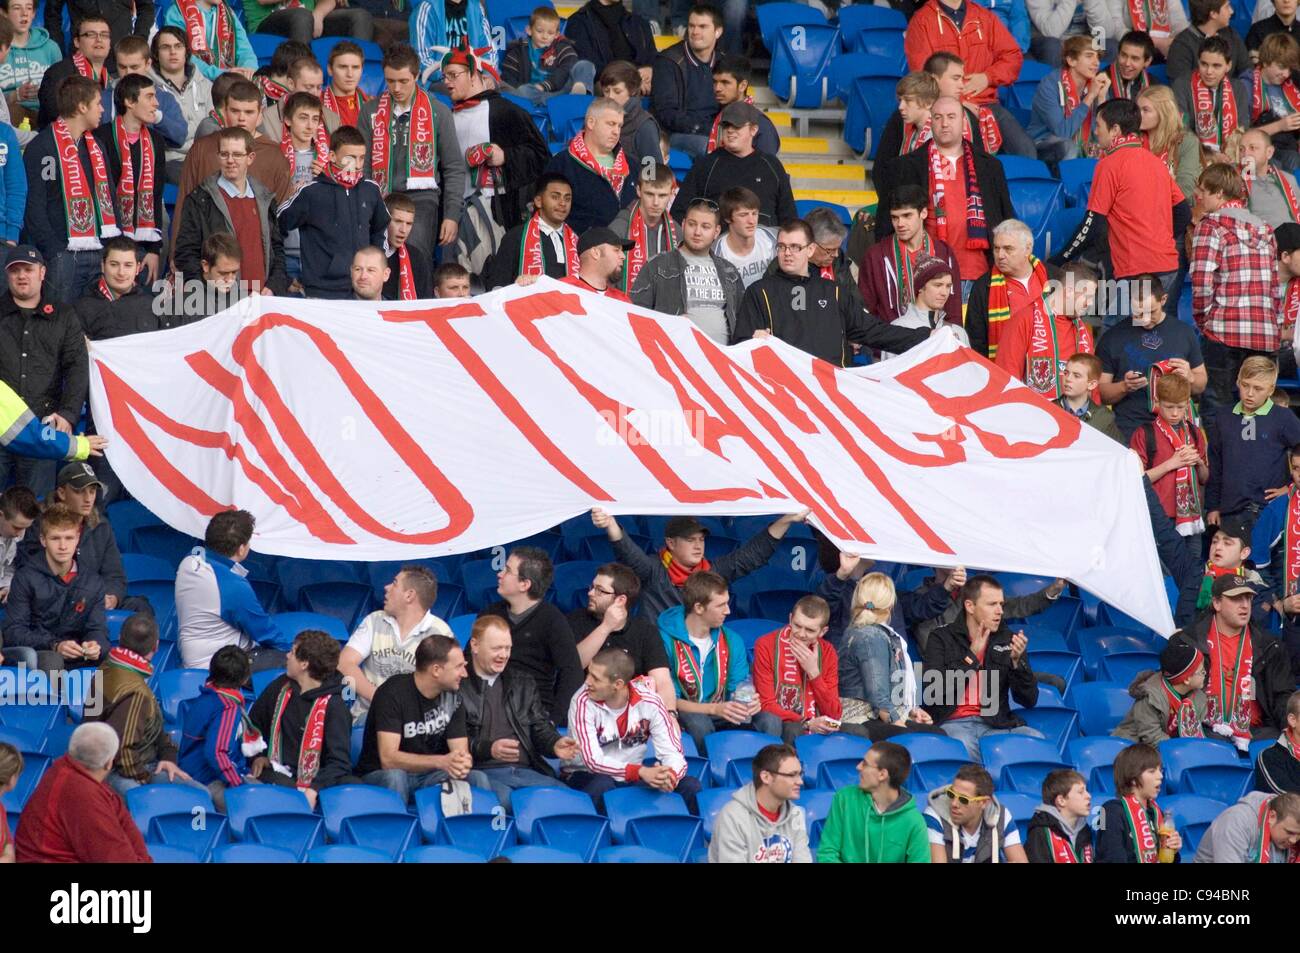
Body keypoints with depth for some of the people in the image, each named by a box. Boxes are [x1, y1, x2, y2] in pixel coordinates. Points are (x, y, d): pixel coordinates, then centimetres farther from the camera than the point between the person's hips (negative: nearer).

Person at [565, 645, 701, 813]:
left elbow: (672, 753, -13)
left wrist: (670, 775, -38)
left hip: (633, 778, 3)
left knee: (690, 786, -17)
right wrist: (641, 772, -39)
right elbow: (593, 761, -26)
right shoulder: (583, 703, -19)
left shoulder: (648, 701, -11)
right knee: (602, 785, -38)